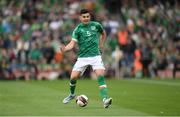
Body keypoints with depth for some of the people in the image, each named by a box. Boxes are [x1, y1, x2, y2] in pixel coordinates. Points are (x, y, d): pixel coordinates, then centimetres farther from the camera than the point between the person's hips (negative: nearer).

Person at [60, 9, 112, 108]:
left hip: (95, 56, 0)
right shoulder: (78, 29, -2)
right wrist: (65, 49, -31)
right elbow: (73, 43, -12)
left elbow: (103, 33, 24)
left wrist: (101, 45, 13)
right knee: (73, 77, -3)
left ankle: (105, 100, -26)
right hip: (82, 57, 0)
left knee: (100, 75, -20)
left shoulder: (96, 25, 3)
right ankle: (72, 94, 28)